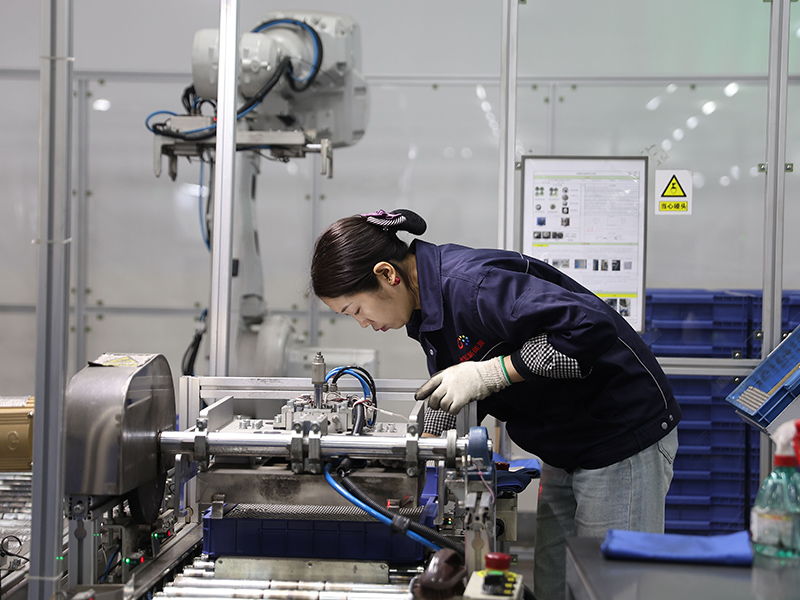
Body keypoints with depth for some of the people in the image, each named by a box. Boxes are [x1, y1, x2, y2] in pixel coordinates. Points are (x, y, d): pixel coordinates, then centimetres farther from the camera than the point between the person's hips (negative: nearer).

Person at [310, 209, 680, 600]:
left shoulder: (471, 285, -27)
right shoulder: (428, 305, 5)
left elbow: (590, 327, -34)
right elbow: (449, 399, 18)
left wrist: (488, 373, -29)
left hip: (622, 438, -10)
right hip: (566, 449, 10)